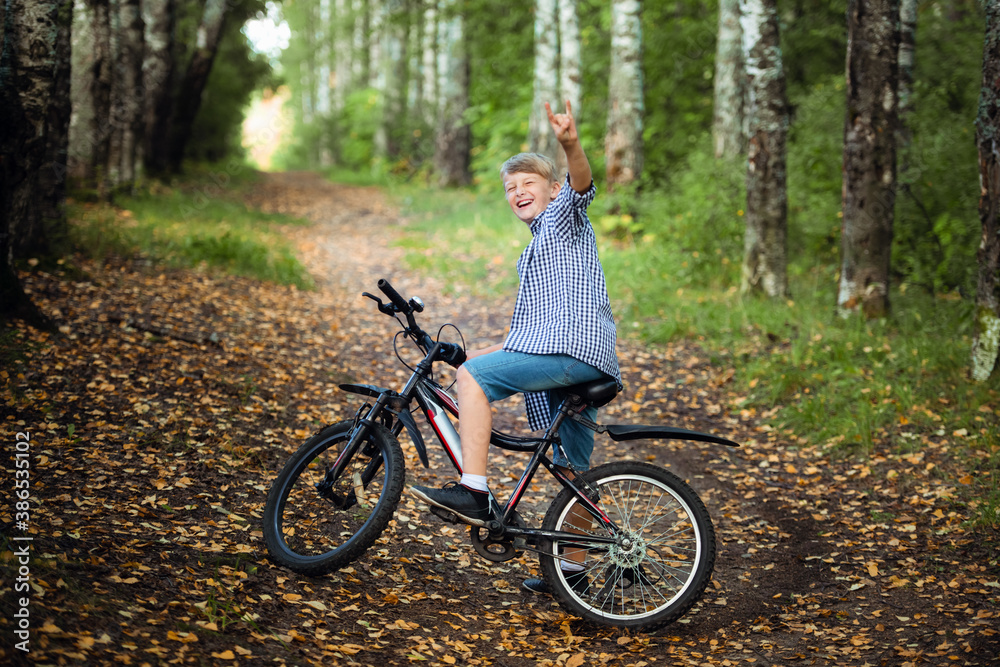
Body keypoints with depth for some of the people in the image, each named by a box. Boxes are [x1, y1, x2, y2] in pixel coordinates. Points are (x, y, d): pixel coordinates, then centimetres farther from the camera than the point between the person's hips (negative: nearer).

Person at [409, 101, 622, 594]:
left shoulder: (564, 216, 7)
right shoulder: (536, 248, 33)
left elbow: (582, 183, -18)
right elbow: (529, 327, 34)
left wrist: (571, 144, -38)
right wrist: (479, 352, 28)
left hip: (572, 348, -10)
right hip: (582, 365, 10)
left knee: (473, 376, -20)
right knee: (572, 469, 12)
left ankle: (473, 491, -27)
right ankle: (572, 567, 18)